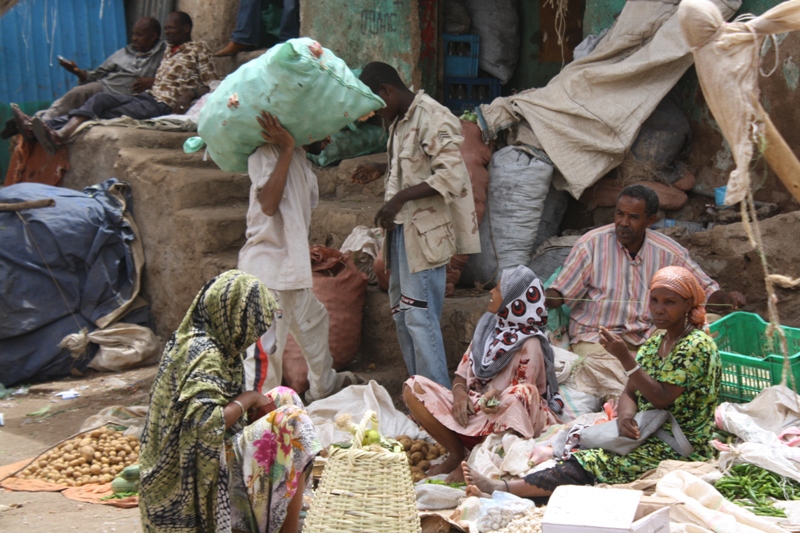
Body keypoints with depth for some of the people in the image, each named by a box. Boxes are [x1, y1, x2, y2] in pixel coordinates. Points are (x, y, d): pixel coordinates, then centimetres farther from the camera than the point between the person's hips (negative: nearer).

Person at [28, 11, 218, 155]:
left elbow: (211, 84, -3)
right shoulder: (169, 50, 27)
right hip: (148, 96, 7)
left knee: (109, 115, -26)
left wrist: (190, 93, -21)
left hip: (163, 105, -7)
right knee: (99, 99, -18)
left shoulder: (198, 48, 4)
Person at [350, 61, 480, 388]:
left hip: (426, 231, -10)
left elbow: (451, 176, -24)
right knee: (401, 312, 15)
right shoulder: (400, 121, 15)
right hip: (402, 229, 10)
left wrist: (401, 198, -28)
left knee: (419, 316, -10)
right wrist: (382, 171, 12)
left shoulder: (432, 117, -16)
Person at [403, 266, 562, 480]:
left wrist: (497, 399, -34)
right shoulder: (489, 326, 4)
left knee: (518, 397, -40)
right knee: (413, 387, -11)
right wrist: (459, 393, -16)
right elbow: (462, 374, 7)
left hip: (503, 419, -5)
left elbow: (521, 397, -12)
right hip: (472, 408, 5)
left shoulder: (529, 345, -14)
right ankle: (456, 454, -9)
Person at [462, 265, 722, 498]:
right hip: (650, 435, 8)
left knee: (592, 465, -24)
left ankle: (503, 488, -31)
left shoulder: (696, 346, -13)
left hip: (681, 449, -8)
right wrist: (624, 418, -16)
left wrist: (625, 358, -26)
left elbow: (662, 398, -19)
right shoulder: (655, 341, 13)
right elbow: (630, 393, 7)